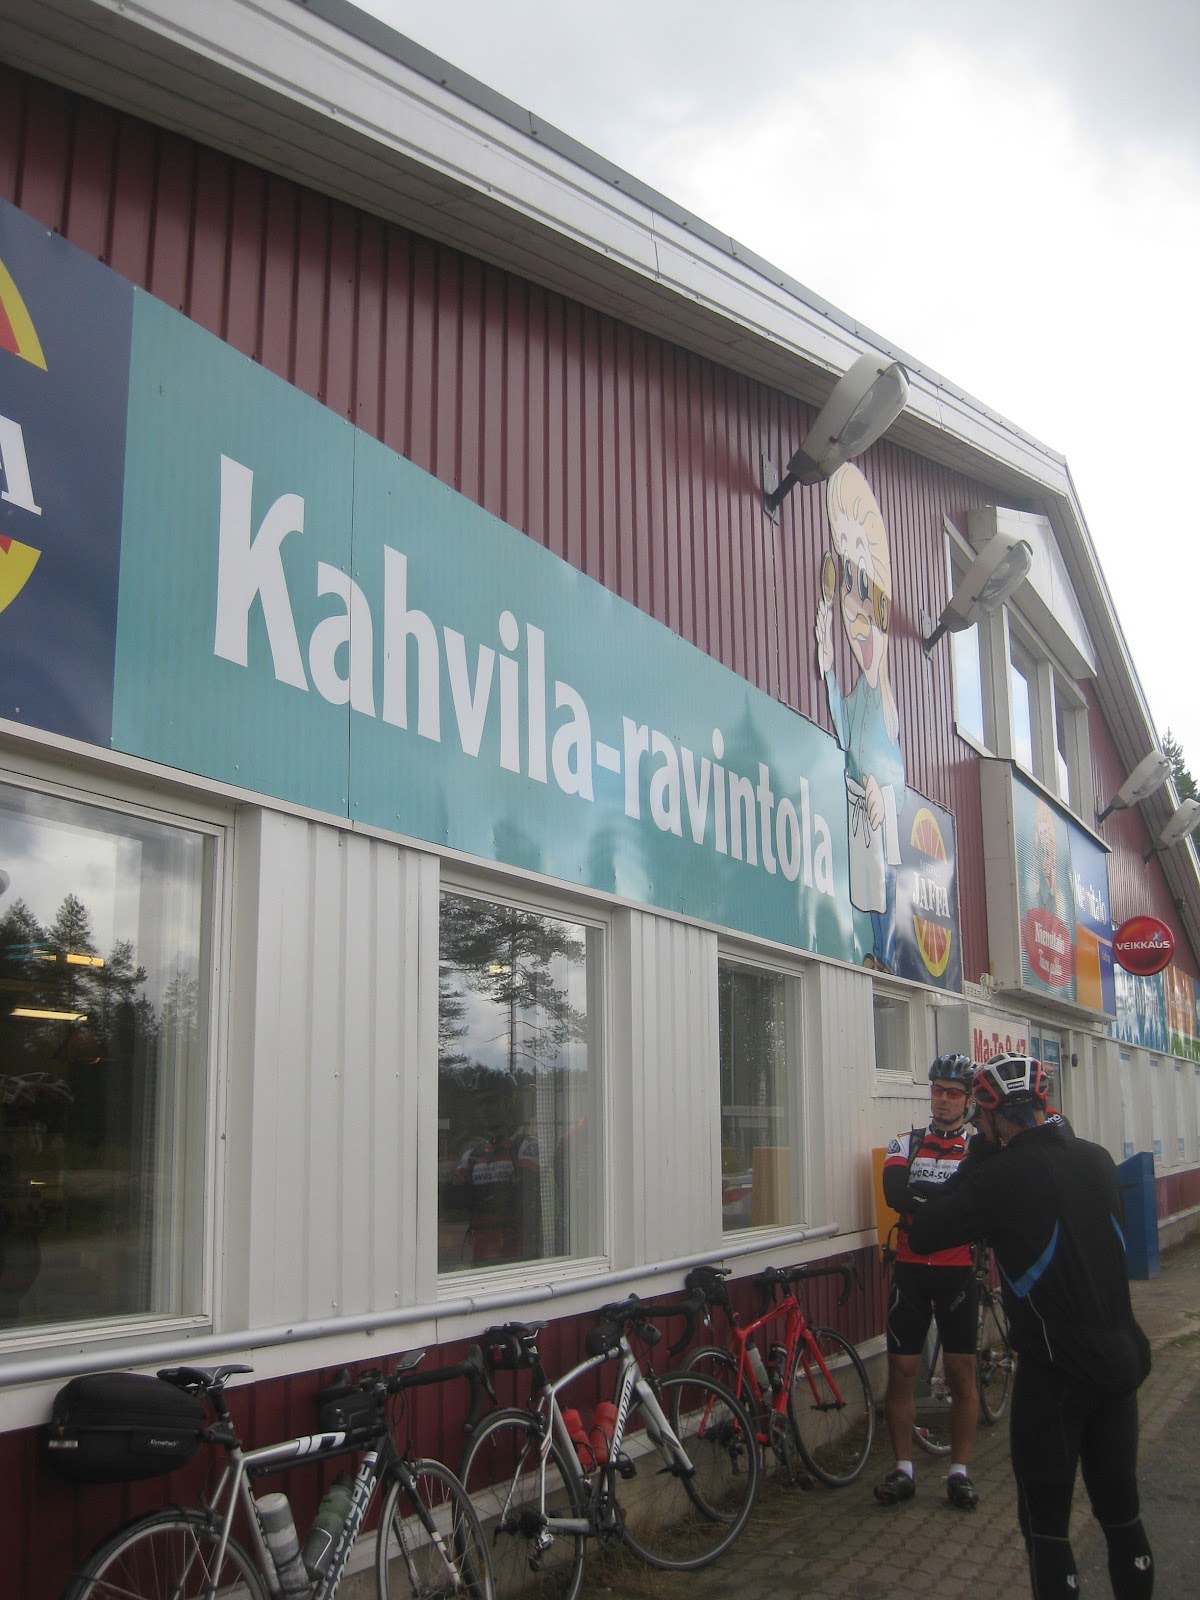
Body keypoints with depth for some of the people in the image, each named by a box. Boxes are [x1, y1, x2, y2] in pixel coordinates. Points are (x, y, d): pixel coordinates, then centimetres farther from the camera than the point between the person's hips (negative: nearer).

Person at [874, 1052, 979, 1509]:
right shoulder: (905, 1144, 7)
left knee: (961, 1373, 4)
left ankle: (959, 1471, 15)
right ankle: (903, 1470, 13)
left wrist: (922, 1196, -25)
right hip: (911, 1270, 2)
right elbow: (895, 1193, -12)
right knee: (902, 1371, 3)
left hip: (958, 1272, -1)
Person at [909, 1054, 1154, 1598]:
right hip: (1121, 1361, 6)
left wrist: (974, 1160, -6)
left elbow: (922, 1234, -13)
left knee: (1046, 1522, 6)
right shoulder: (1097, 1158, 1)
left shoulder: (1004, 1176, -19)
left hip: (1055, 1373, -6)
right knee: (1121, 1508, 19)